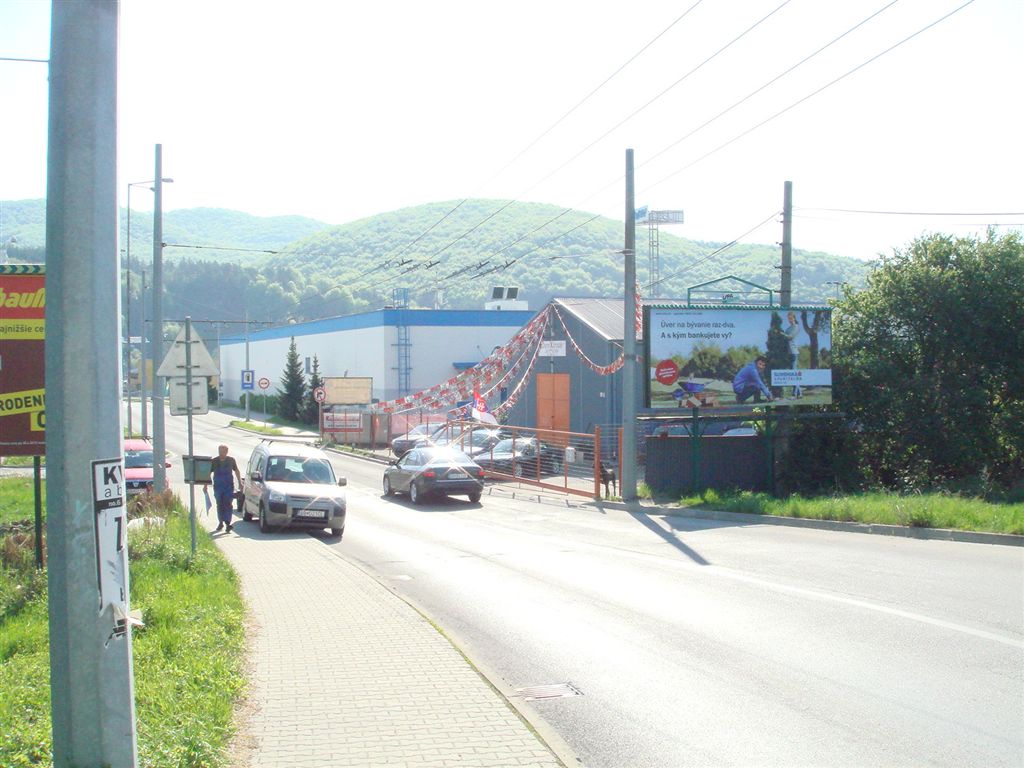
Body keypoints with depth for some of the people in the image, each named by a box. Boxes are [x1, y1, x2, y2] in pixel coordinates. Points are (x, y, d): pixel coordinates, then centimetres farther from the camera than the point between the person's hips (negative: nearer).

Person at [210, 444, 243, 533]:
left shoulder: (231, 460, 1)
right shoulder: (214, 461, -1)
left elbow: (236, 471, 13)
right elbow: (209, 473, 6)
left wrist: (240, 483, 11)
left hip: (229, 486, -1)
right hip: (218, 487, 1)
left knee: (227, 504, -11)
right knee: (220, 505, 8)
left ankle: (227, 523, -15)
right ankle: (221, 523, 23)